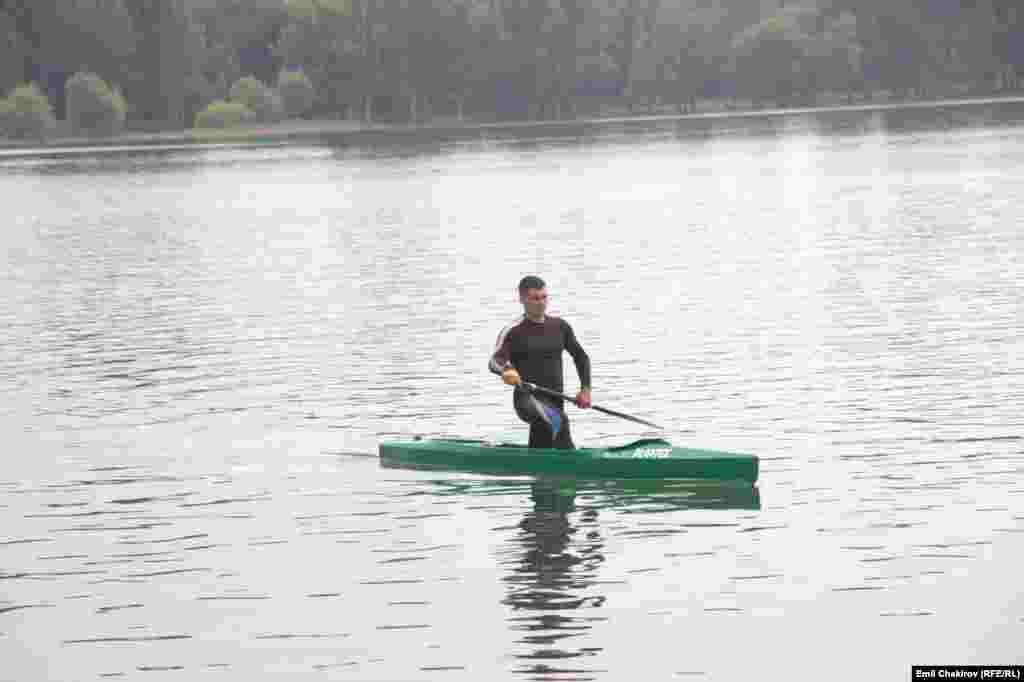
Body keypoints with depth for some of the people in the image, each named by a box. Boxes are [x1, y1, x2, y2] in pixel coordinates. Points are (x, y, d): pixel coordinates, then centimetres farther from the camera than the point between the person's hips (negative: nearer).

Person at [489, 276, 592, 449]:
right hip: (527, 399, -6)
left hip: (555, 401, 6)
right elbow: (495, 361, -21)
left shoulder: (559, 327, 11)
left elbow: (580, 357, 24)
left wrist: (585, 389, 10)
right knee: (557, 420, -39)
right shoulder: (513, 331, -5)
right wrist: (506, 370, -46)